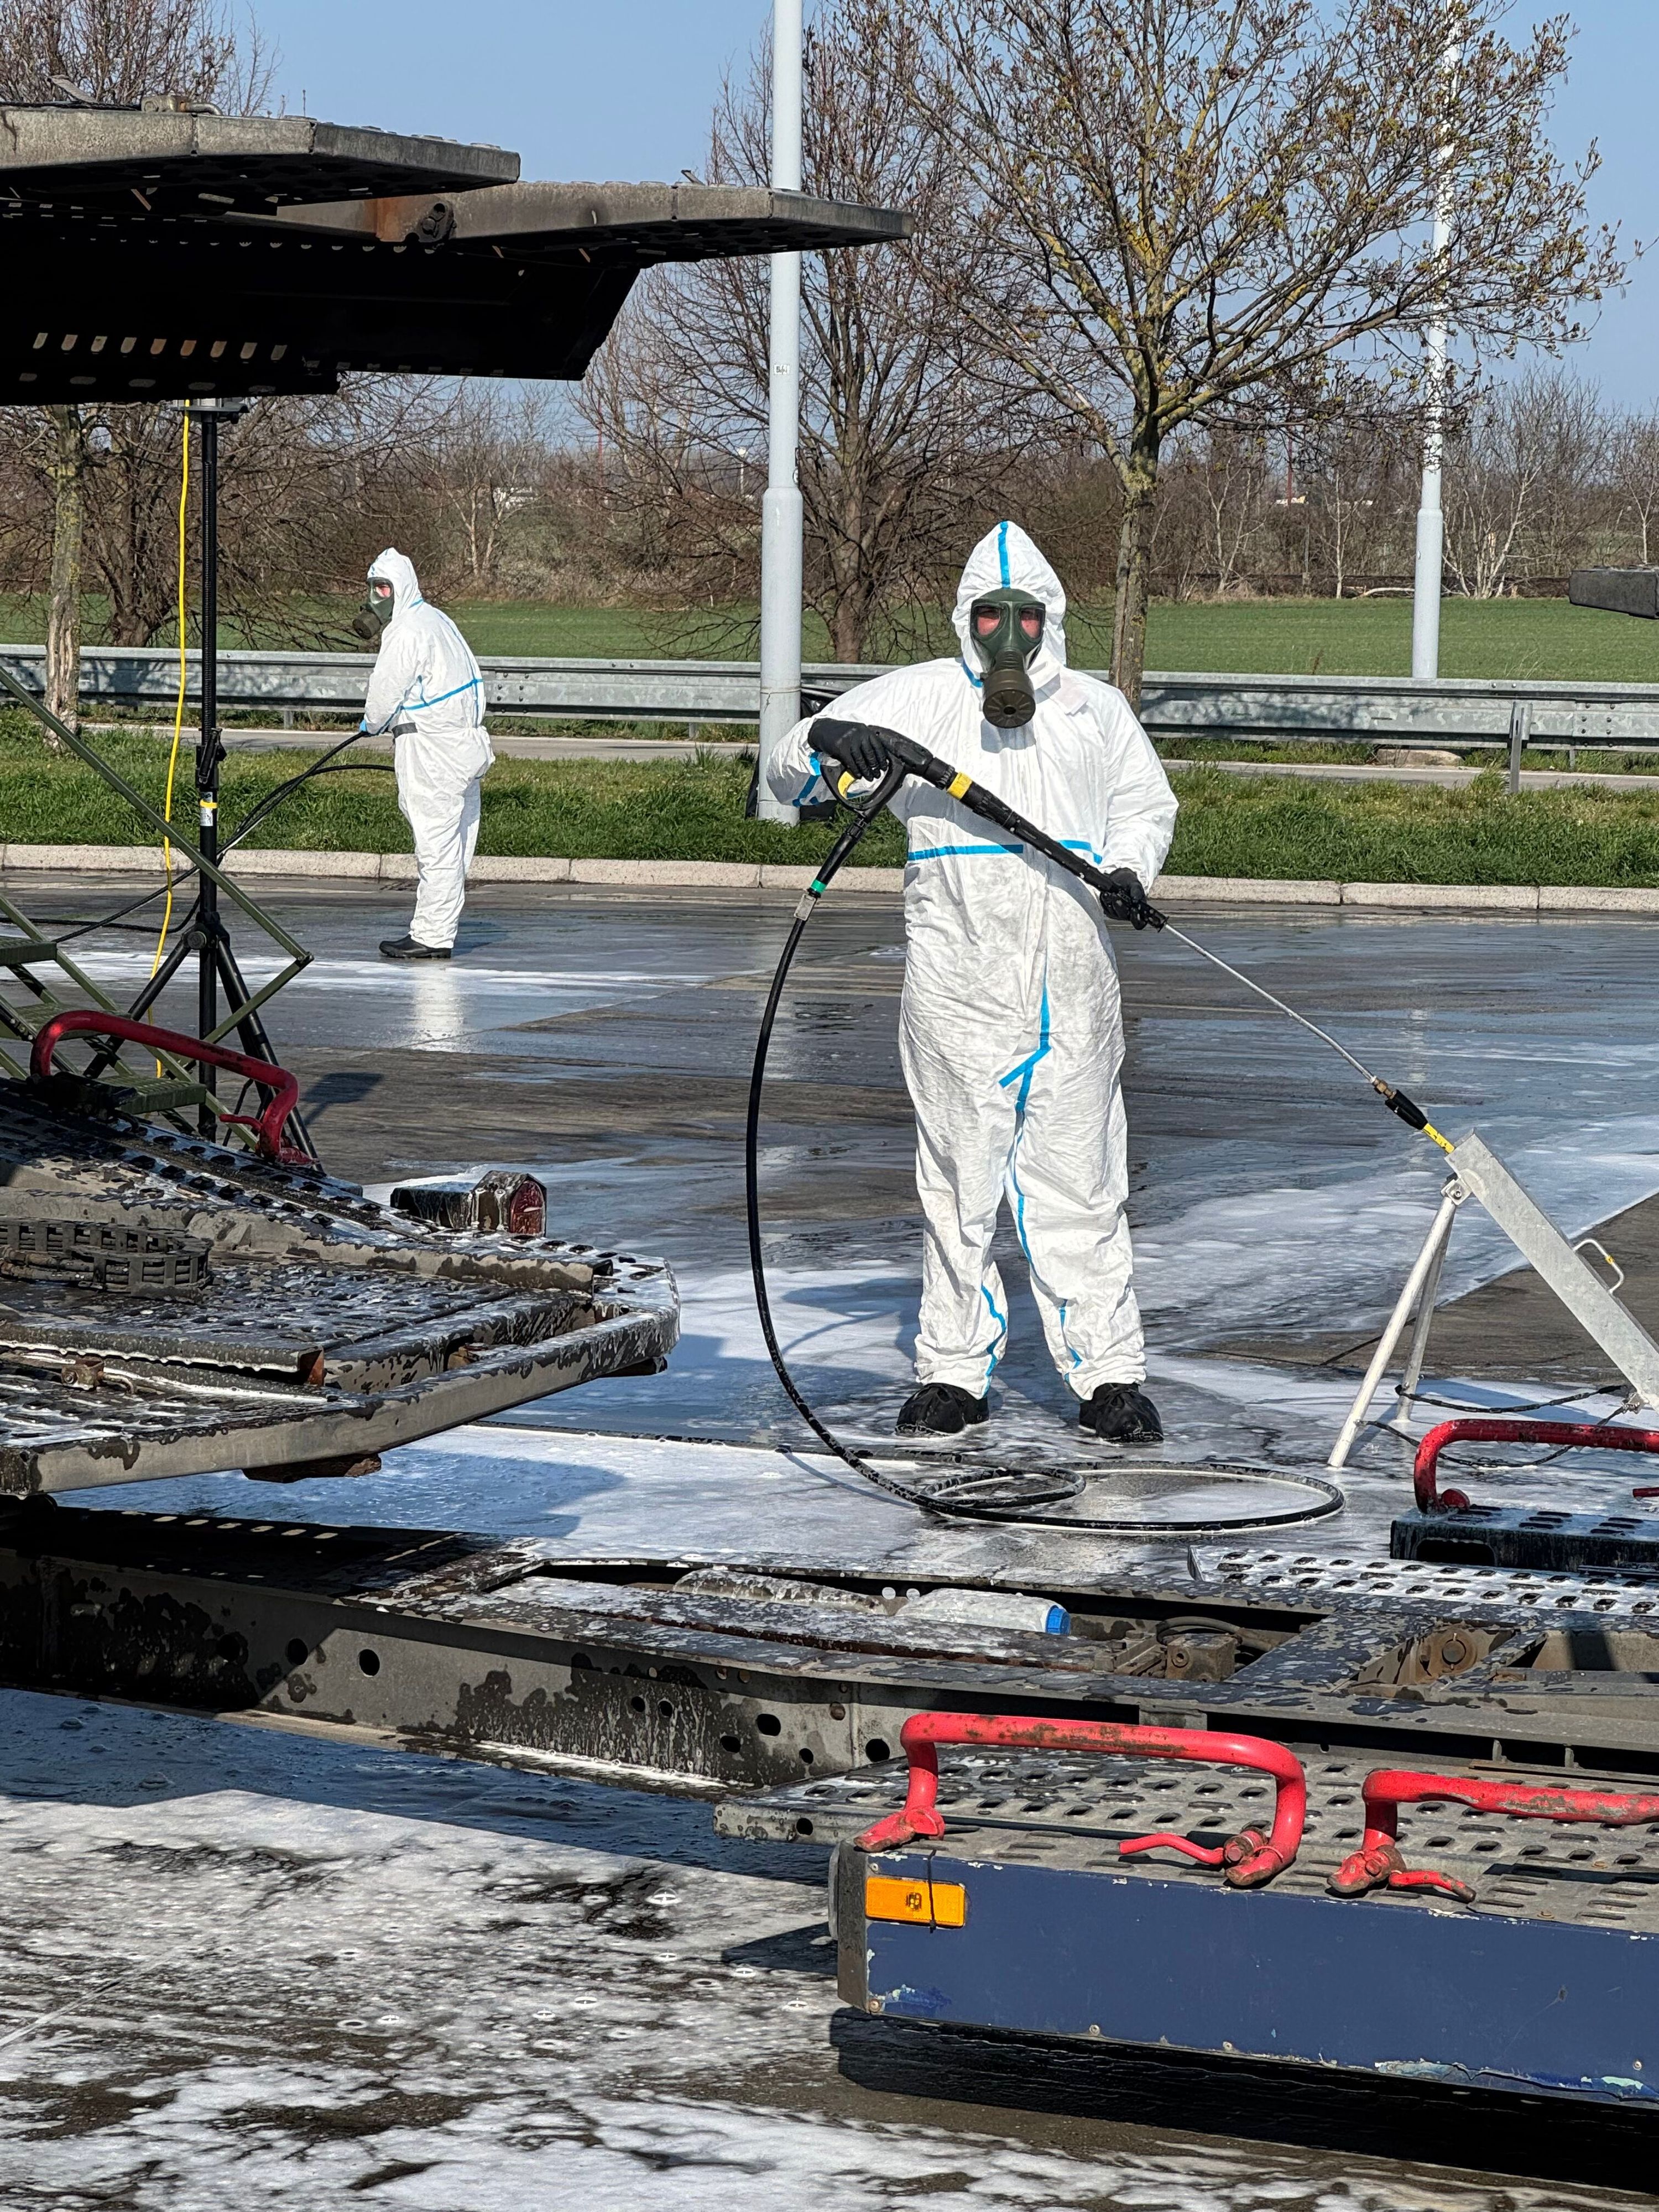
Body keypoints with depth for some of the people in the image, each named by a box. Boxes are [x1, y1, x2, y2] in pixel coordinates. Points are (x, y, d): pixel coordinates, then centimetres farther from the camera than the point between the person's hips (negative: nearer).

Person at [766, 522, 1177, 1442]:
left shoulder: (1096, 710, 13)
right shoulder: (918, 699, 5)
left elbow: (1146, 805, 26)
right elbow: (791, 773, 3)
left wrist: (1129, 872, 4)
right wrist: (826, 741, -21)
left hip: (1071, 983, 1)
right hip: (956, 982, -1)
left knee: (1079, 1176, 2)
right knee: (958, 1176, 4)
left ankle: (1109, 1375, 8)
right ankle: (954, 1371, 13)